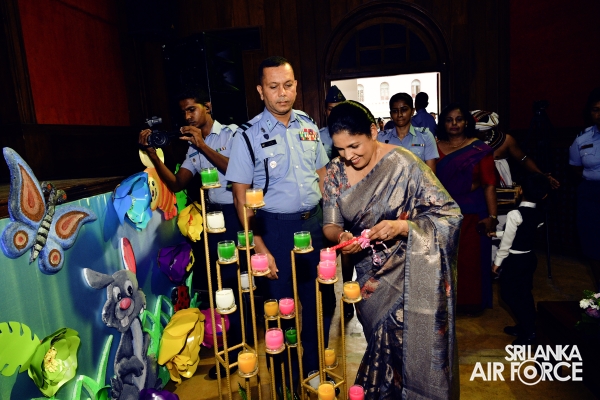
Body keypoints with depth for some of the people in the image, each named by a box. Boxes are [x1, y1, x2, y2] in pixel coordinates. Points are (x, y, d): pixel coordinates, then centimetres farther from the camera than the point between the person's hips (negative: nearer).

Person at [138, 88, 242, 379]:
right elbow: (176, 184, 7)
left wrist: (203, 145, -18)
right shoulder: (193, 148, 16)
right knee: (222, 280, 7)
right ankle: (234, 348, 23)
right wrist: (153, 154, -4)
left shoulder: (232, 133, -1)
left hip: (238, 213, -5)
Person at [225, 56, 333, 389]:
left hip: (313, 222, 4)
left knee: (320, 299, 14)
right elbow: (241, 196, -8)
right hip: (275, 227, -4)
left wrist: (327, 221, 5)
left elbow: (322, 175, 12)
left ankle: (316, 366, 41)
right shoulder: (248, 135, -8)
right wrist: (259, 247, -12)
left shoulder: (308, 125, 5)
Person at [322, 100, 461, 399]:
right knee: (383, 343, 16)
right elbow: (330, 224, -1)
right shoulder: (335, 172, -4)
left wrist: (401, 226, -31)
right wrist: (341, 236, -24)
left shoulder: (404, 164, -18)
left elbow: (448, 214, -16)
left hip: (409, 276, -4)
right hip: (369, 278, 4)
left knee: (412, 346, 3)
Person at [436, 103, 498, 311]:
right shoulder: (436, 148, 6)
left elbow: (489, 184, -6)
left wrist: (492, 216, -13)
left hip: (472, 213, -2)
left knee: (471, 258, 4)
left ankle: (471, 301, 24)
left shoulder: (480, 149, -2)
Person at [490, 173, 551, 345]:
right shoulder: (539, 216, 0)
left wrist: (497, 262, -6)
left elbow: (507, 242, -17)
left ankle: (528, 332, 8)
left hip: (514, 260, -7)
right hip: (530, 258, 7)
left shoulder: (514, 214, -21)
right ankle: (526, 326, 30)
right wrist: (497, 233, 22)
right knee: (525, 293, 18)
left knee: (509, 294, 4)